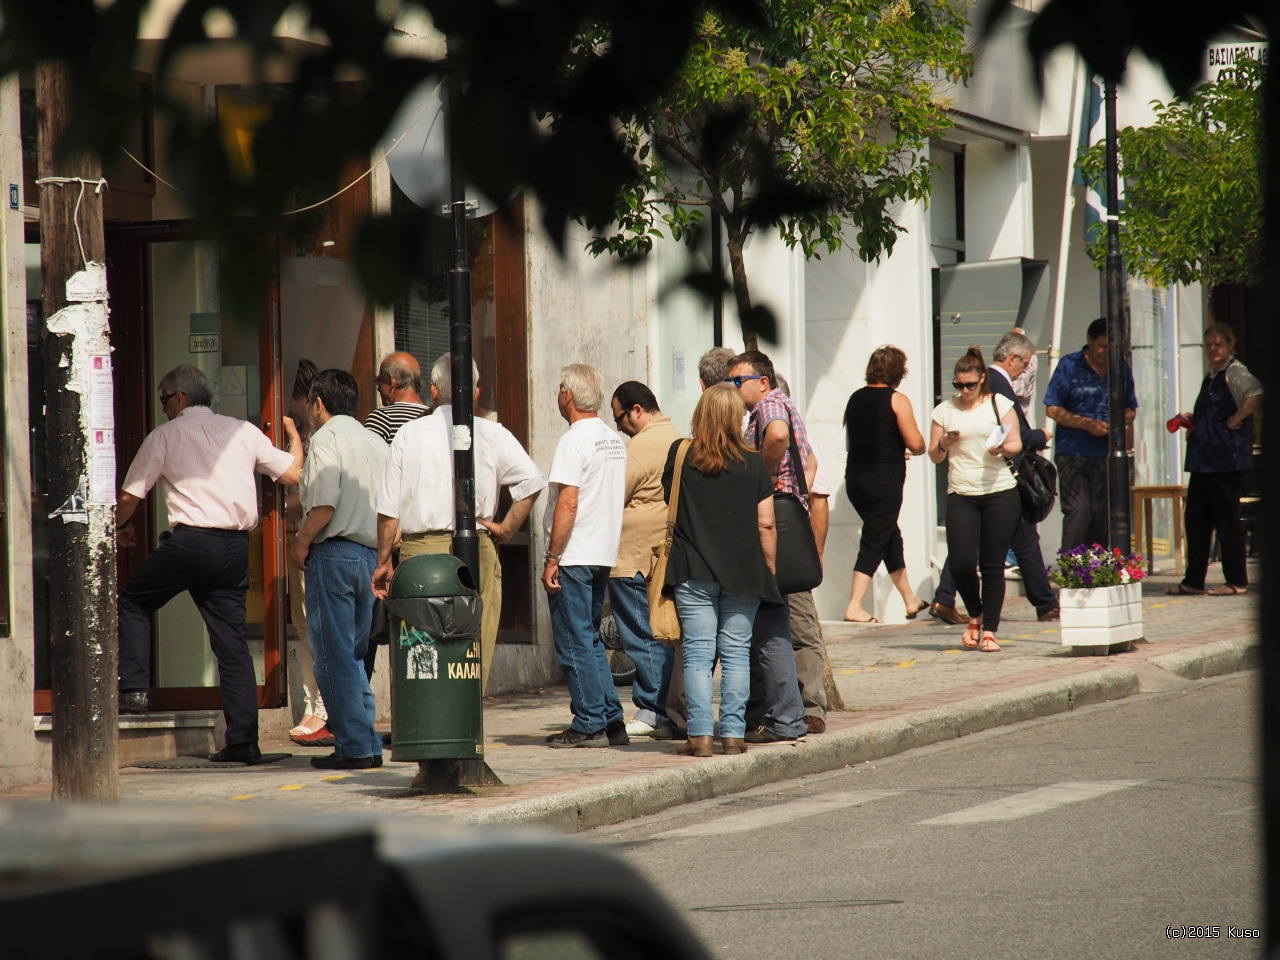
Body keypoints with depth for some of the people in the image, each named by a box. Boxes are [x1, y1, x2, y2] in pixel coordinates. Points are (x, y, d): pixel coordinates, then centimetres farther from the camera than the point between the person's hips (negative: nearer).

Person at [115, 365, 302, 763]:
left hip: (189, 542, -4)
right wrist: (294, 436, 32)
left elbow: (130, 496, 3)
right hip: (235, 547, 4)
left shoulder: (165, 435, 2)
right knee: (232, 641, 6)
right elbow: (293, 474, 12)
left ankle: (134, 687, 5)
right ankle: (243, 741, 3)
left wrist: (120, 527, 24)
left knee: (133, 601, 18)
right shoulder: (243, 431, 11)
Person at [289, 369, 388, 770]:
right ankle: (369, 744, 11)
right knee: (353, 655, 15)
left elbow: (325, 504, -18)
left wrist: (300, 543, -7)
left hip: (334, 552, -8)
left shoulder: (326, 438, -7)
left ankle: (354, 746, -7)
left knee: (334, 657, -4)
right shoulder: (375, 441, 16)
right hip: (371, 553, 8)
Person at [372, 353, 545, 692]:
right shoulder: (491, 434, 2)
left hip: (419, 551, 1)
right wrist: (507, 528, 0)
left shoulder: (410, 433, 5)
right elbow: (532, 480, -11)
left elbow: (389, 508, 4)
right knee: (475, 654, 2)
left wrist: (384, 561, 12)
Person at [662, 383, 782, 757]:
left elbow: (663, 494, 14)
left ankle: (700, 735, -4)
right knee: (736, 654, 6)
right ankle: (733, 733, 4)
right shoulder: (753, 464, -2)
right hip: (742, 573, 0)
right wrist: (770, 570, 9)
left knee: (698, 653, 0)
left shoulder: (679, 455, -2)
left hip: (693, 572, 0)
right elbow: (766, 525, -1)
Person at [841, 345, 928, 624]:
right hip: (884, 480, -7)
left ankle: (911, 600, 29)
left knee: (890, 537, 19)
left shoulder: (855, 399, 10)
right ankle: (855, 606, -10)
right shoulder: (896, 400, -8)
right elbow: (915, 443, -13)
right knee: (874, 543, -3)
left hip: (855, 477, 7)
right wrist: (918, 449, 12)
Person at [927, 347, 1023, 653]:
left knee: (993, 565, -2)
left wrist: (1002, 448, -17)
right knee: (960, 563, -9)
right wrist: (944, 445, -10)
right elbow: (934, 455, 12)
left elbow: (1016, 444, 5)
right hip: (961, 495, 1)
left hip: (1000, 493, -1)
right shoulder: (944, 410, 10)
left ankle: (989, 631, 4)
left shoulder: (1000, 404, 6)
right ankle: (975, 614, 17)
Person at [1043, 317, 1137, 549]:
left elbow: (1130, 408, 22)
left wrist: (1126, 421, -2)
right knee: (1078, 511, -14)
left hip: (1107, 454, 4)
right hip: (1073, 454, -4)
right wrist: (1087, 424, -13)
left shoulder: (1122, 369, 12)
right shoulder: (1070, 365, 1)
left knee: (1102, 516, 1)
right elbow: (1052, 410, -1)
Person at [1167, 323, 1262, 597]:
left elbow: (1256, 395, -27)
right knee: (1195, 516, 8)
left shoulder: (1234, 372, -9)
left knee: (1227, 518, -4)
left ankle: (1236, 581, 4)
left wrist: (1235, 421, -20)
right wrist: (1192, 419, 16)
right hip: (1203, 459, 9)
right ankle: (1193, 580, 12)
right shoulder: (1211, 377, 19)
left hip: (1227, 459, -9)